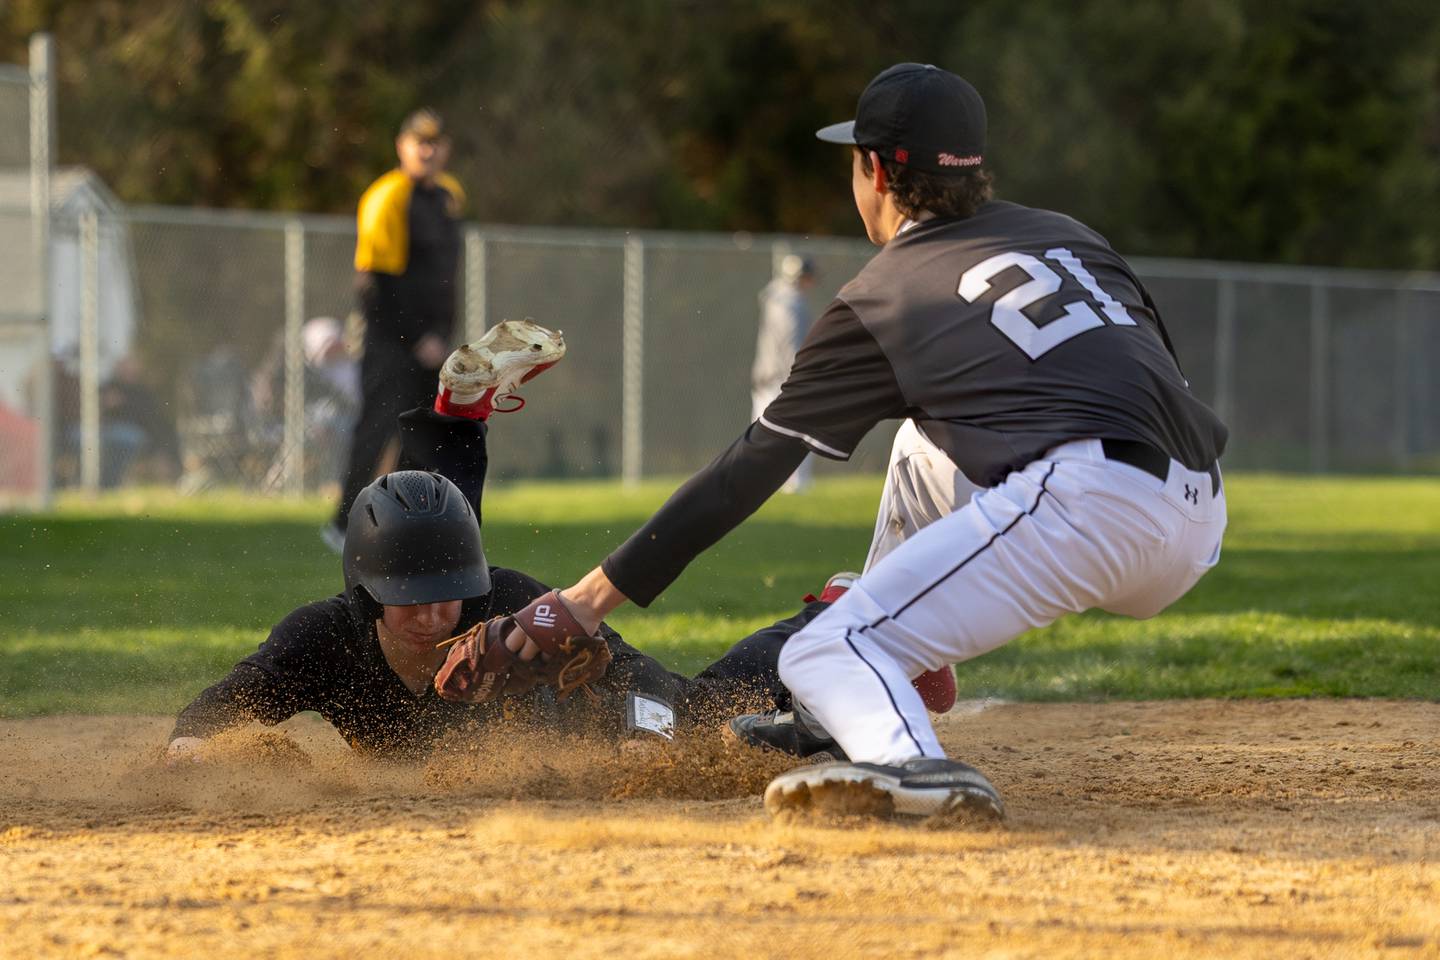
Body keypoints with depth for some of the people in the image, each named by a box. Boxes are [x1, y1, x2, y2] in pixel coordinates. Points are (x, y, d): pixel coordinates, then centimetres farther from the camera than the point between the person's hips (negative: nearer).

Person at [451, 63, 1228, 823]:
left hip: (1084, 506, -7)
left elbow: (750, 470, 11)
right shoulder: (1069, 237, 25)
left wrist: (602, 592, 16)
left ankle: (915, 768, -37)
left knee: (822, 656, -5)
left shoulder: (880, 300, 9)